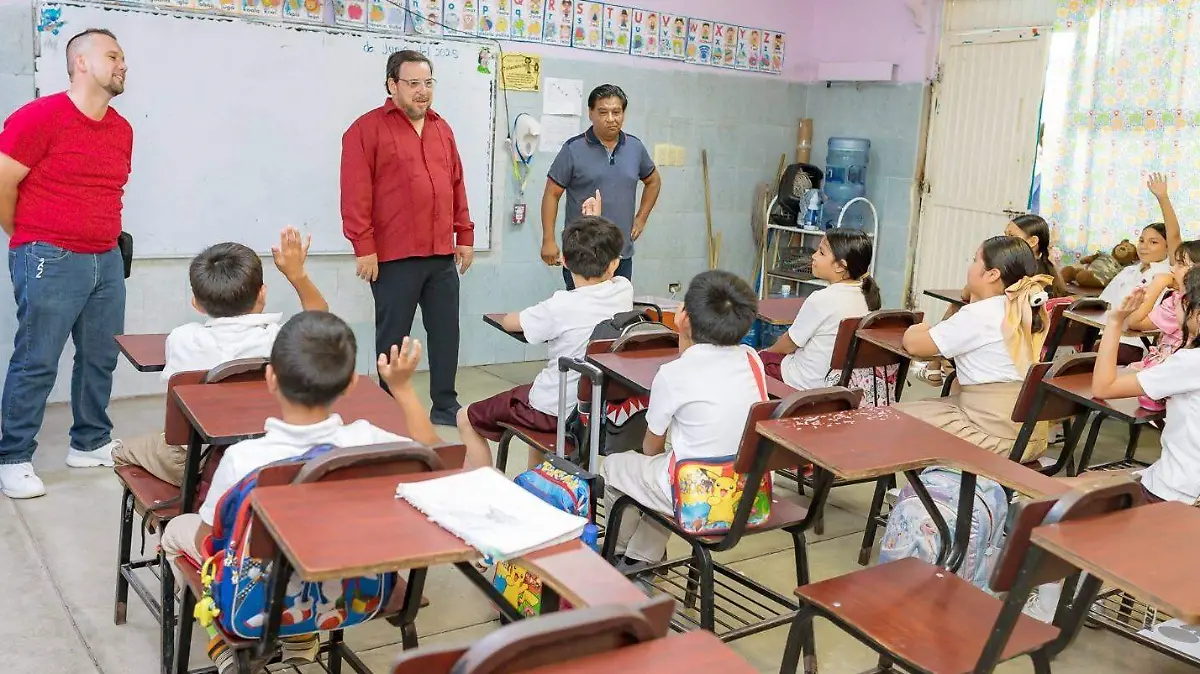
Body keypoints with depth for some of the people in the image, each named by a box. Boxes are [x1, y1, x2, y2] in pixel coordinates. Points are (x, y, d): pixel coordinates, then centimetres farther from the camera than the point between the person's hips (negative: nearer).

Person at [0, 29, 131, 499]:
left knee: (102, 357, 11)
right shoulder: (40, 116, -10)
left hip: (106, 260, 7)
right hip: (50, 261, -7)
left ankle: (90, 443, 26)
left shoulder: (122, 130, 11)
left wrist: (101, 235, 16)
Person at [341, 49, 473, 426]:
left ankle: (446, 410, 20)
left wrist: (465, 235, 13)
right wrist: (364, 247, -14)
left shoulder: (442, 129, 16)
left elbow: (457, 184, 18)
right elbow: (356, 194, -10)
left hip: (442, 254, 6)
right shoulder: (367, 129, -4)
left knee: (446, 333, 9)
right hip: (394, 256, -5)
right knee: (393, 338, 4)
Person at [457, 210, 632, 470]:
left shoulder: (561, 306, -25)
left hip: (556, 412, -7)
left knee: (467, 419, 12)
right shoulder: (624, 291, -10)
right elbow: (606, 274, 16)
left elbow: (509, 322, -7)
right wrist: (597, 224, 16)